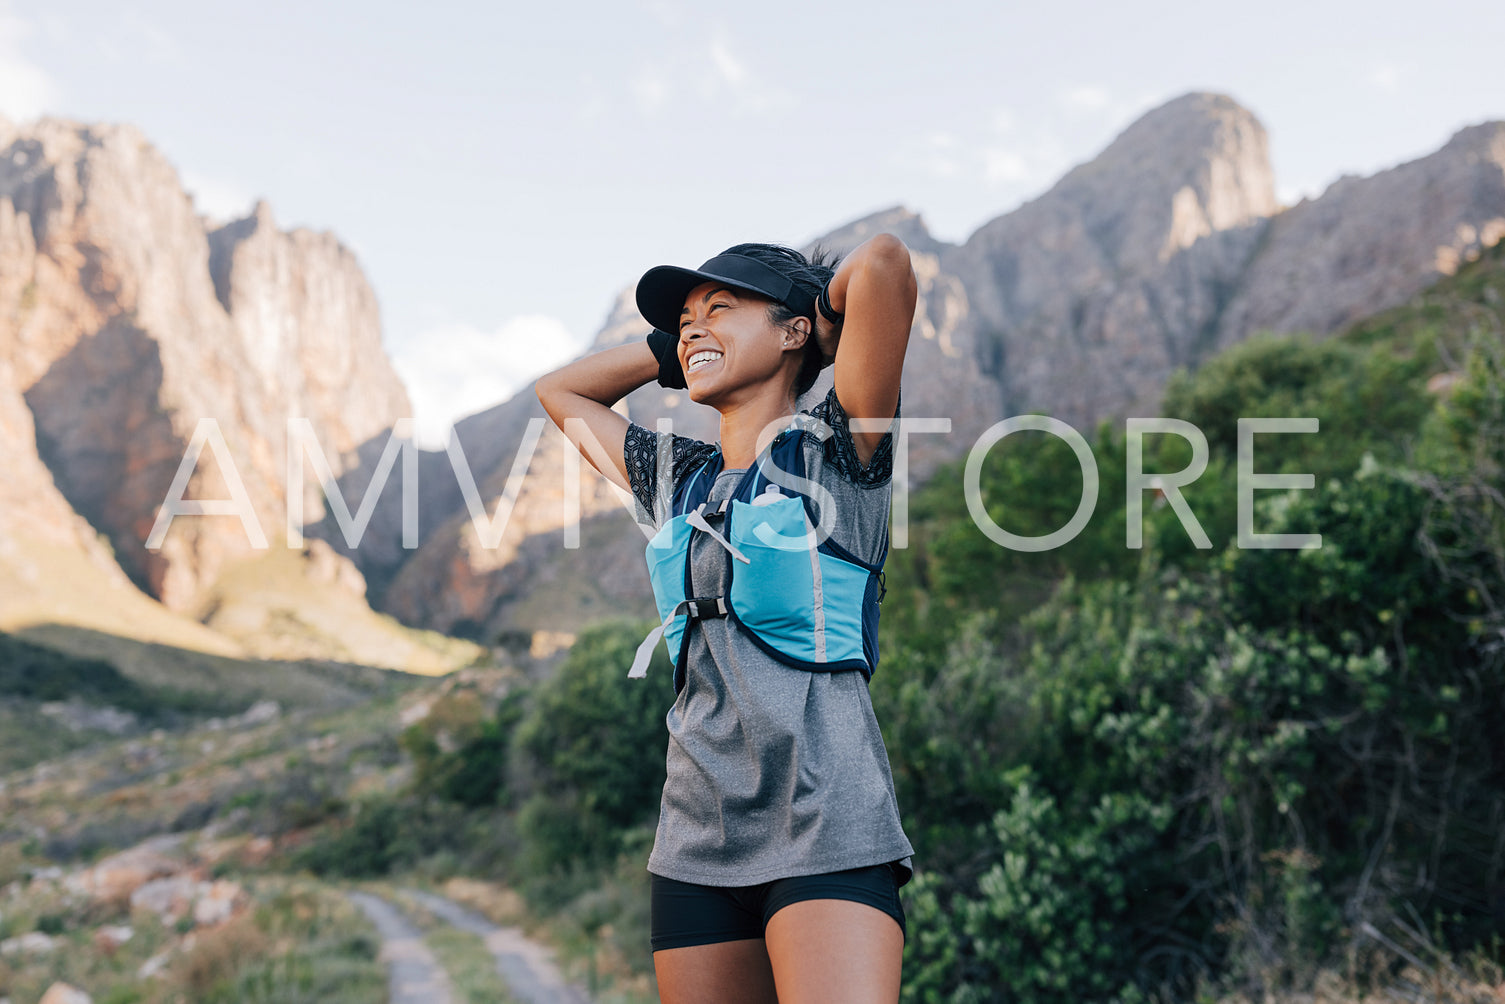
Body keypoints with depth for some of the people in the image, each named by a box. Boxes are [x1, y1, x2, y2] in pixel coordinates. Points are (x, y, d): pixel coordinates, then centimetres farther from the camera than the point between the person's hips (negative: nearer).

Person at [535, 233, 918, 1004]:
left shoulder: (836, 450, 2)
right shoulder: (675, 477, 18)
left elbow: (883, 260, -10)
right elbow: (560, 391, 34)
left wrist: (825, 318, 9)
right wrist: (676, 347, 25)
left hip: (828, 826, -6)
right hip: (697, 835, 6)